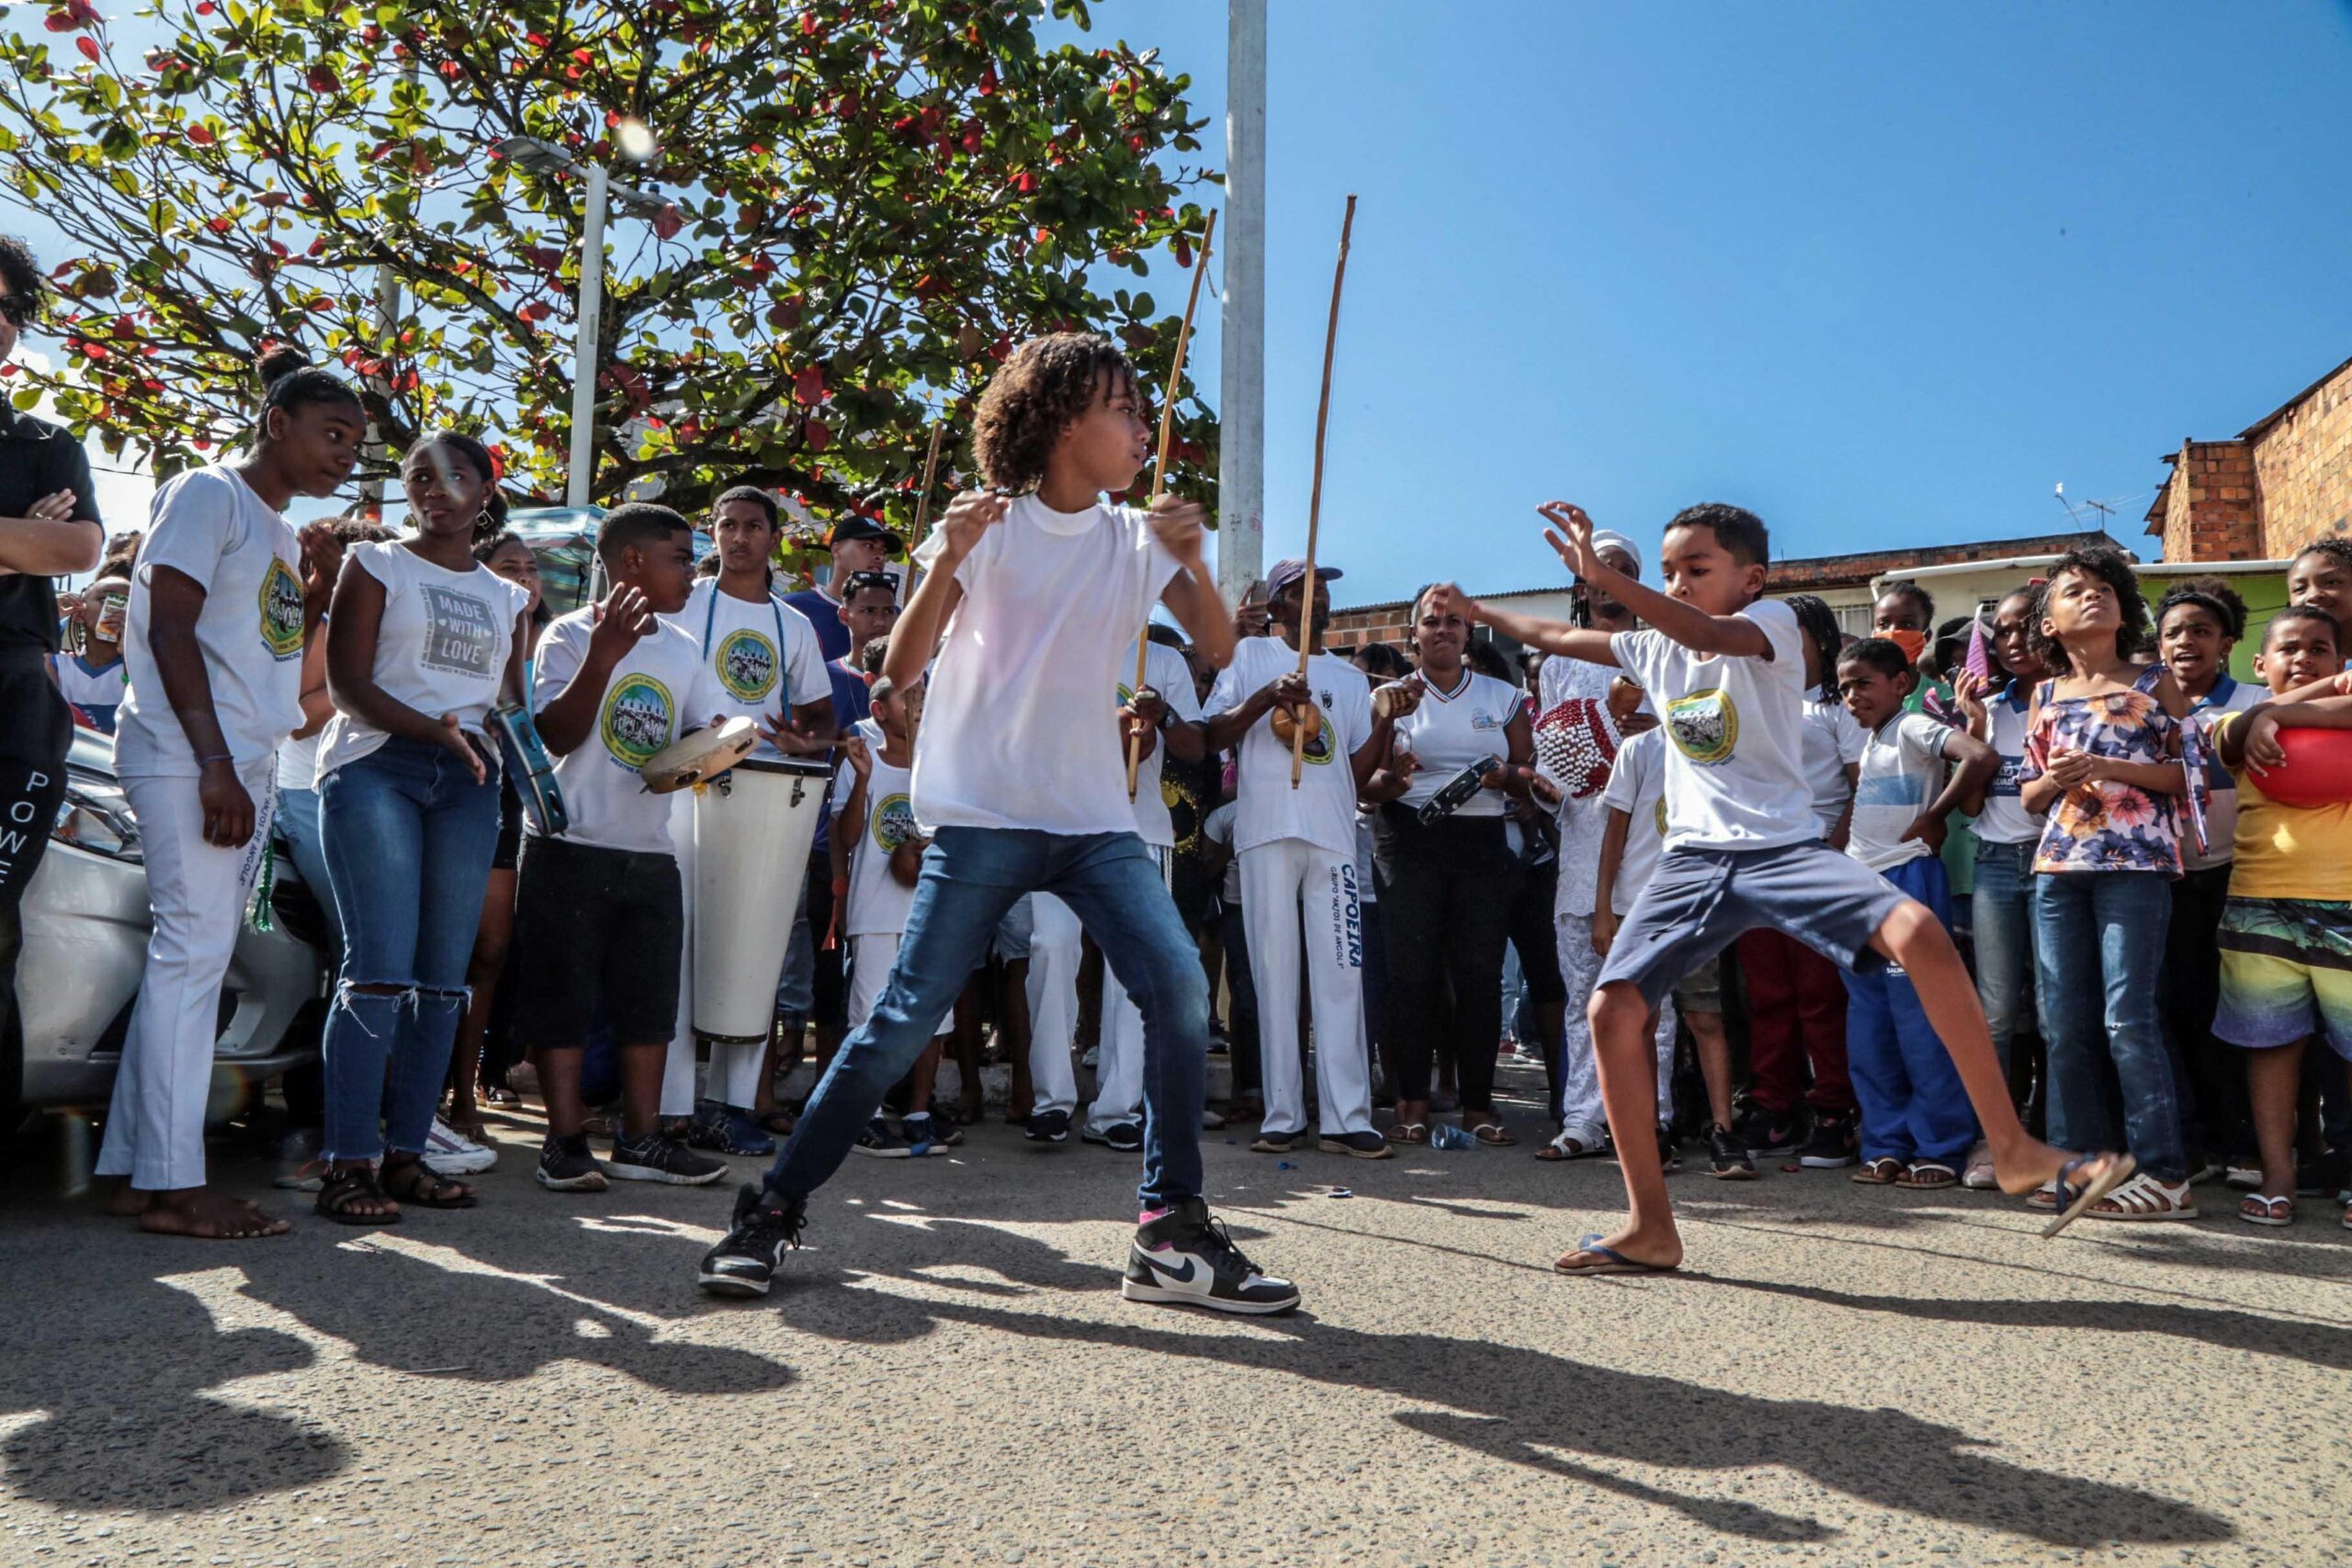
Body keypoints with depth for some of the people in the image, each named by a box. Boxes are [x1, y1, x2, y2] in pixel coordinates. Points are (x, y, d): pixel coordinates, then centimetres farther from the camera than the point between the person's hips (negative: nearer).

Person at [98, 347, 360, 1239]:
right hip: (188, 757, -9)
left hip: (246, 766, 9)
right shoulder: (208, 495, -4)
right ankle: (171, 1183, -9)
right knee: (194, 949, -11)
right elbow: (171, 631, -13)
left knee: (193, 957, 7)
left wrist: (318, 590, 8)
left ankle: (134, 1165, 12)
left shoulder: (282, 529, 21)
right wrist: (214, 762, -19)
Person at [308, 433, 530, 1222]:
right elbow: (346, 683, -2)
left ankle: (406, 1152, 7)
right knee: (381, 967, -14)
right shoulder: (377, 566, 9)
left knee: (444, 974, 1)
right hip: (376, 765, -4)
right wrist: (432, 729, -17)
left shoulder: (506, 598, 21)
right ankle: (347, 1163, -11)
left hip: (466, 779, 4)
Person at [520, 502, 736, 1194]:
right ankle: (565, 1141, 10)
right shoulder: (572, 634, -5)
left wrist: (758, 742, -11)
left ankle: (640, 1139, 17)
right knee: (563, 996, 0)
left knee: (650, 999, 9)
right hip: (571, 846, -6)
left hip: (651, 852, 6)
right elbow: (557, 736, -14)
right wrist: (602, 656, -24)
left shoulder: (683, 649, 13)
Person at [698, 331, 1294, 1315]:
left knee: (1178, 987, -11)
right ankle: (773, 1211, 11)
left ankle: (1172, 1234, 0)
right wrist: (947, 563, -22)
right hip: (981, 817, -4)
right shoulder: (987, 526, -1)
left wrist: (1190, 561, -16)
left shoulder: (1137, 538, 10)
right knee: (906, 1018, -6)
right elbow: (901, 670, -7)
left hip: (1094, 819, 4)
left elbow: (1218, 650, 1)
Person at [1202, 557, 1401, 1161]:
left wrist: (1387, 718, 0)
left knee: (1341, 973, -4)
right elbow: (1214, 736, 2)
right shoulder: (1251, 656, 13)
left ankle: (1347, 1117, -3)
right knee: (1274, 971, -2)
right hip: (1267, 830, -2)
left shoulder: (1349, 677, 21)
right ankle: (1282, 1117, 2)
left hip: (1333, 834, 3)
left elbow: (1359, 768, 15)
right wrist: (1265, 698, -12)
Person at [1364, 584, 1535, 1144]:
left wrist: (1508, 776, -11)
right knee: (1412, 969, -6)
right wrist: (1394, 778, -19)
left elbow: (1532, 775, 11)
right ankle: (1413, 1103, -1)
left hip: (1482, 841, 1)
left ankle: (1478, 1103, 4)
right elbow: (1367, 784, 3)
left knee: (1480, 970, -4)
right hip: (1409, 839, -1)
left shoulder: (1503, 697, 14)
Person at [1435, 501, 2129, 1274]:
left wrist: (1600, 574, -35)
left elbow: (1711, 635, -26)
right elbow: (1559, 638, 26)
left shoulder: (1772, 622, -4)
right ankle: (1651, 1228, 1)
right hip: (1693, 860, 5)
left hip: (1785, 847, -4)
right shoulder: (1654, 648, 13)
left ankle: (2013, 1147, -14)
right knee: (1611, 1007, -10)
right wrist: (1476, 611, 31)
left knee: (1918, 932, -29)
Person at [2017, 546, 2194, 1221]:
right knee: (2063, 1022, 4)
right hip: (2057, 866, 4)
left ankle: (2164, 1172, -1)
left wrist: (2110, 768, -11)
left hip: (2134, 861, -4)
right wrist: (2056, 779, -6)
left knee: (2127, 1018, -9)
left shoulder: (2154, 682, 7)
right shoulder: (2046, 696, 16)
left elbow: (2191, 771, 1)